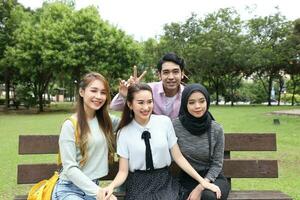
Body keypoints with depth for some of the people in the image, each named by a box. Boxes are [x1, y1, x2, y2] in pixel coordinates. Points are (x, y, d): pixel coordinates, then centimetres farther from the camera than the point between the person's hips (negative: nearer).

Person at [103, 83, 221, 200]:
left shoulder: (165, 121, -1)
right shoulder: (123, 133, -2)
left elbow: (178, 157, 2)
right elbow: (123, 171, -2)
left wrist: (202, 181, -3)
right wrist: (111, 186, -23)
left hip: (164, 182, 1)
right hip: (138, 185, -1)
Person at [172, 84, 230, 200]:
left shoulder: (216, 129, -8)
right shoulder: (175, 126, -10)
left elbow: (217, 164, -5)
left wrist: (200, 188, -16)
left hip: (212, 178, 0)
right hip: (188, 179, 0)